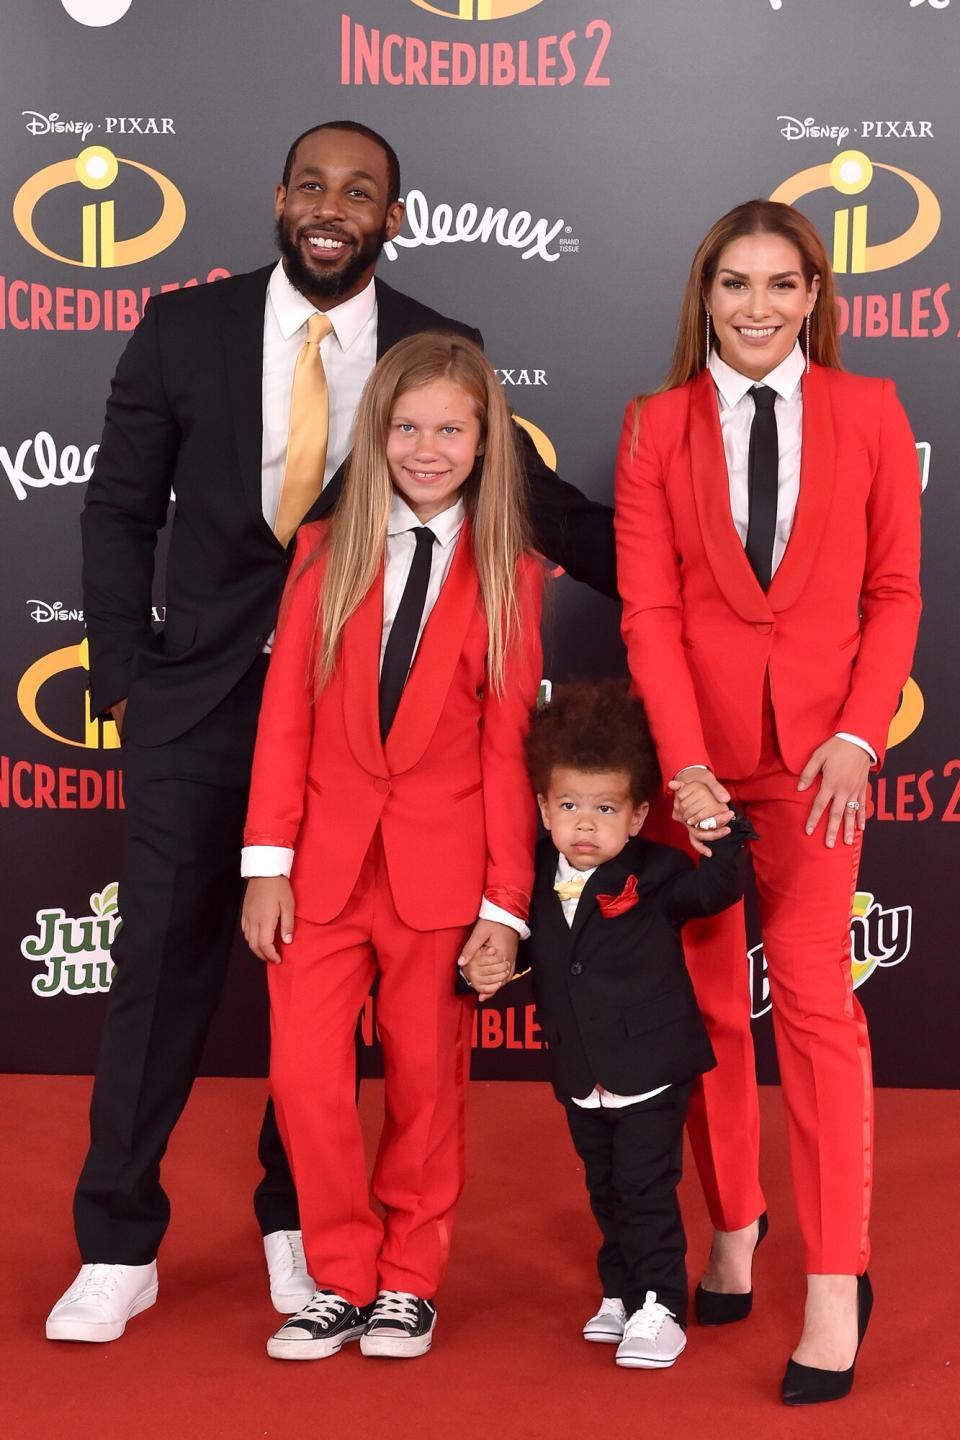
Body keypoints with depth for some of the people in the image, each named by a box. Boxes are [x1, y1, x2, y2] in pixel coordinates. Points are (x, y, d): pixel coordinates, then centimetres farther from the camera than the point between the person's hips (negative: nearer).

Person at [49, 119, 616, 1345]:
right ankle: (119, 1249, 15)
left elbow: (533, 494, 6)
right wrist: (122, 680, -1)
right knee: (163, 957, 2)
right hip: (202, 693, 0)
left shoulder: (439, 352, 0)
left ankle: (296, 1221, 28)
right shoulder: (184, 329, 1)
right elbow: (120, 510, 5)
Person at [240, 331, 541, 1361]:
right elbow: (284, 716, 2)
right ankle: (342, 1280, 17)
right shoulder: (324, 551, 5)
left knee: (426, 1084, 9)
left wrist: (506, 901, -4)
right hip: (324, 861, 1)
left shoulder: (511, 578, 1)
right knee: (306, 1080, -3)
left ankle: (407, 1283, 27)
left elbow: (507, 746, -1)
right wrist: (268, 860, -4)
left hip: (442, 873, -1)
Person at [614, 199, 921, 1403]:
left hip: (813, 746, -1)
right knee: (708, 1001, 9)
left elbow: (894, 591, 3)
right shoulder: (657, 425, 2)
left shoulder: (869, 413, 2)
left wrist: (857, 735, -9)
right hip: (689, 747, 2)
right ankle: (733, 1228, 26)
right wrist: (683, 763, -13)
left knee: (812, 993, -7)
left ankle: (836, 1283, 2)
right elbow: (648, 608, -3)